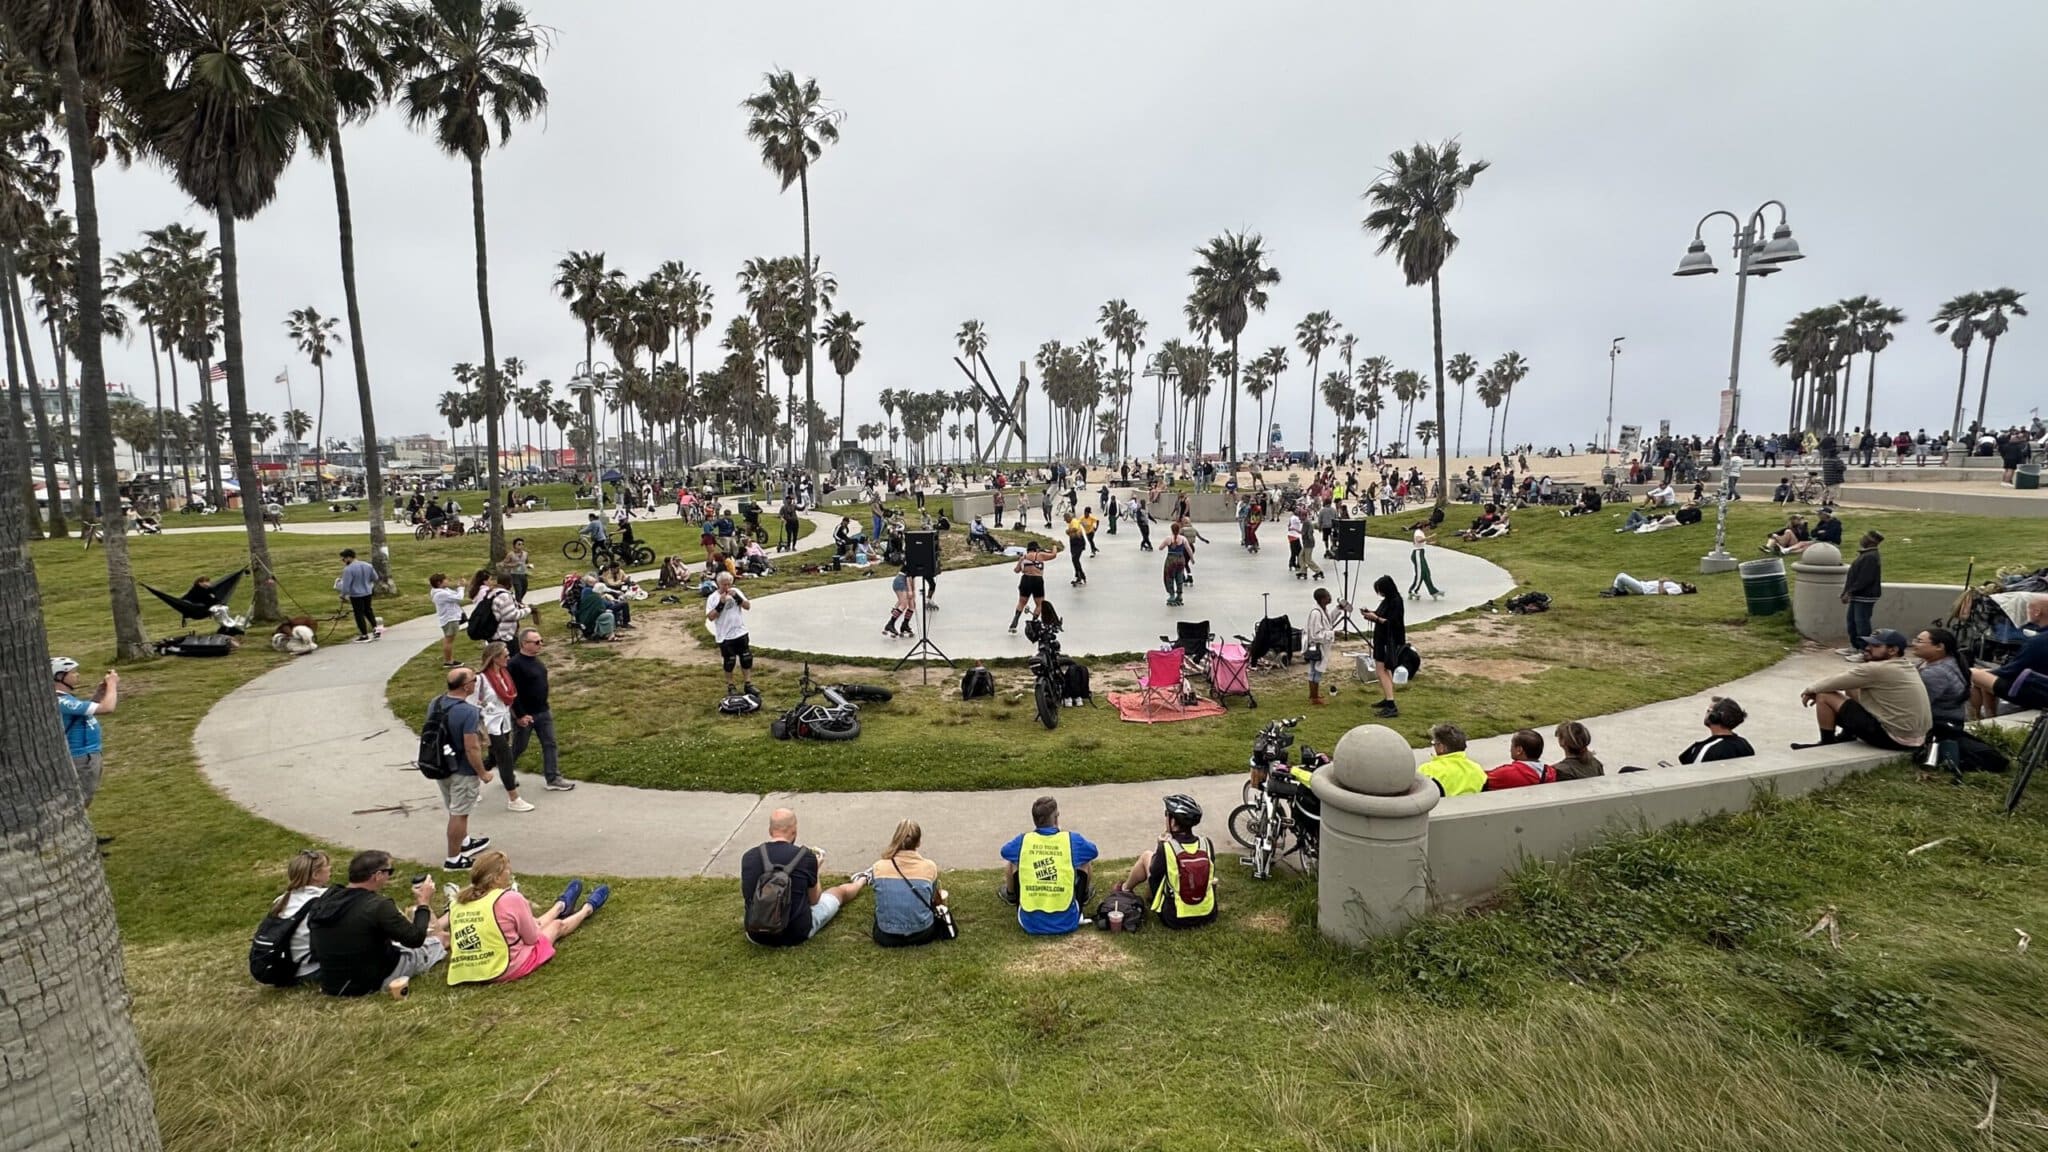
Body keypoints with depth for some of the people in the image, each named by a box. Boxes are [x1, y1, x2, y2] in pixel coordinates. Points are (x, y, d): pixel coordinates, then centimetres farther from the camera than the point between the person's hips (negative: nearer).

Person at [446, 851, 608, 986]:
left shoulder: (457, 902, -1)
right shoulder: (510, 898, -19)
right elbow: (532, 937, -9)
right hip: (505, 970, -6)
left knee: (535, 925, 33)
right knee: (556, 925, 22)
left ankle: (561, 905, 63)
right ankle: (589, 908, 52)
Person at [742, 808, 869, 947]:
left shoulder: (749, 857, -8)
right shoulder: (805, 856, -14)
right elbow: (814, 899, 2)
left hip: (757, 935, 2)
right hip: (796, 935, -2)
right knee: (839, 891, 27)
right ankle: (861, 881, 59)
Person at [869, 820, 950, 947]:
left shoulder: (878, 867, -7)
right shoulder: (929, 867, -9)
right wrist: (942, 898, 35)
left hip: (887, 937, 2)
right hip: (922, 934, -1)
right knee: (940, 911, 32)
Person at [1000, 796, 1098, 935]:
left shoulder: (1022, 841, -2)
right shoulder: (1073, 839, -5)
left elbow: (1004, 852, 23)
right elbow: (1094, 852, 19)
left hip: (1030, 923, 1)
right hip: (1067, 923, -1)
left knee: (1010, 863, 23)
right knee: (1086, 863, 21)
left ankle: (1012, 895, 53)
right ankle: (1084, 896, 51)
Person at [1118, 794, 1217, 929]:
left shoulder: (1166, 848, -20)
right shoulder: (1207, 844, -10)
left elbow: (1153, 872, -3)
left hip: (1174, 919, -4)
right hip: (1208, 915, 4)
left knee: (1146, 857, 12)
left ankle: (1126, 888, 40)